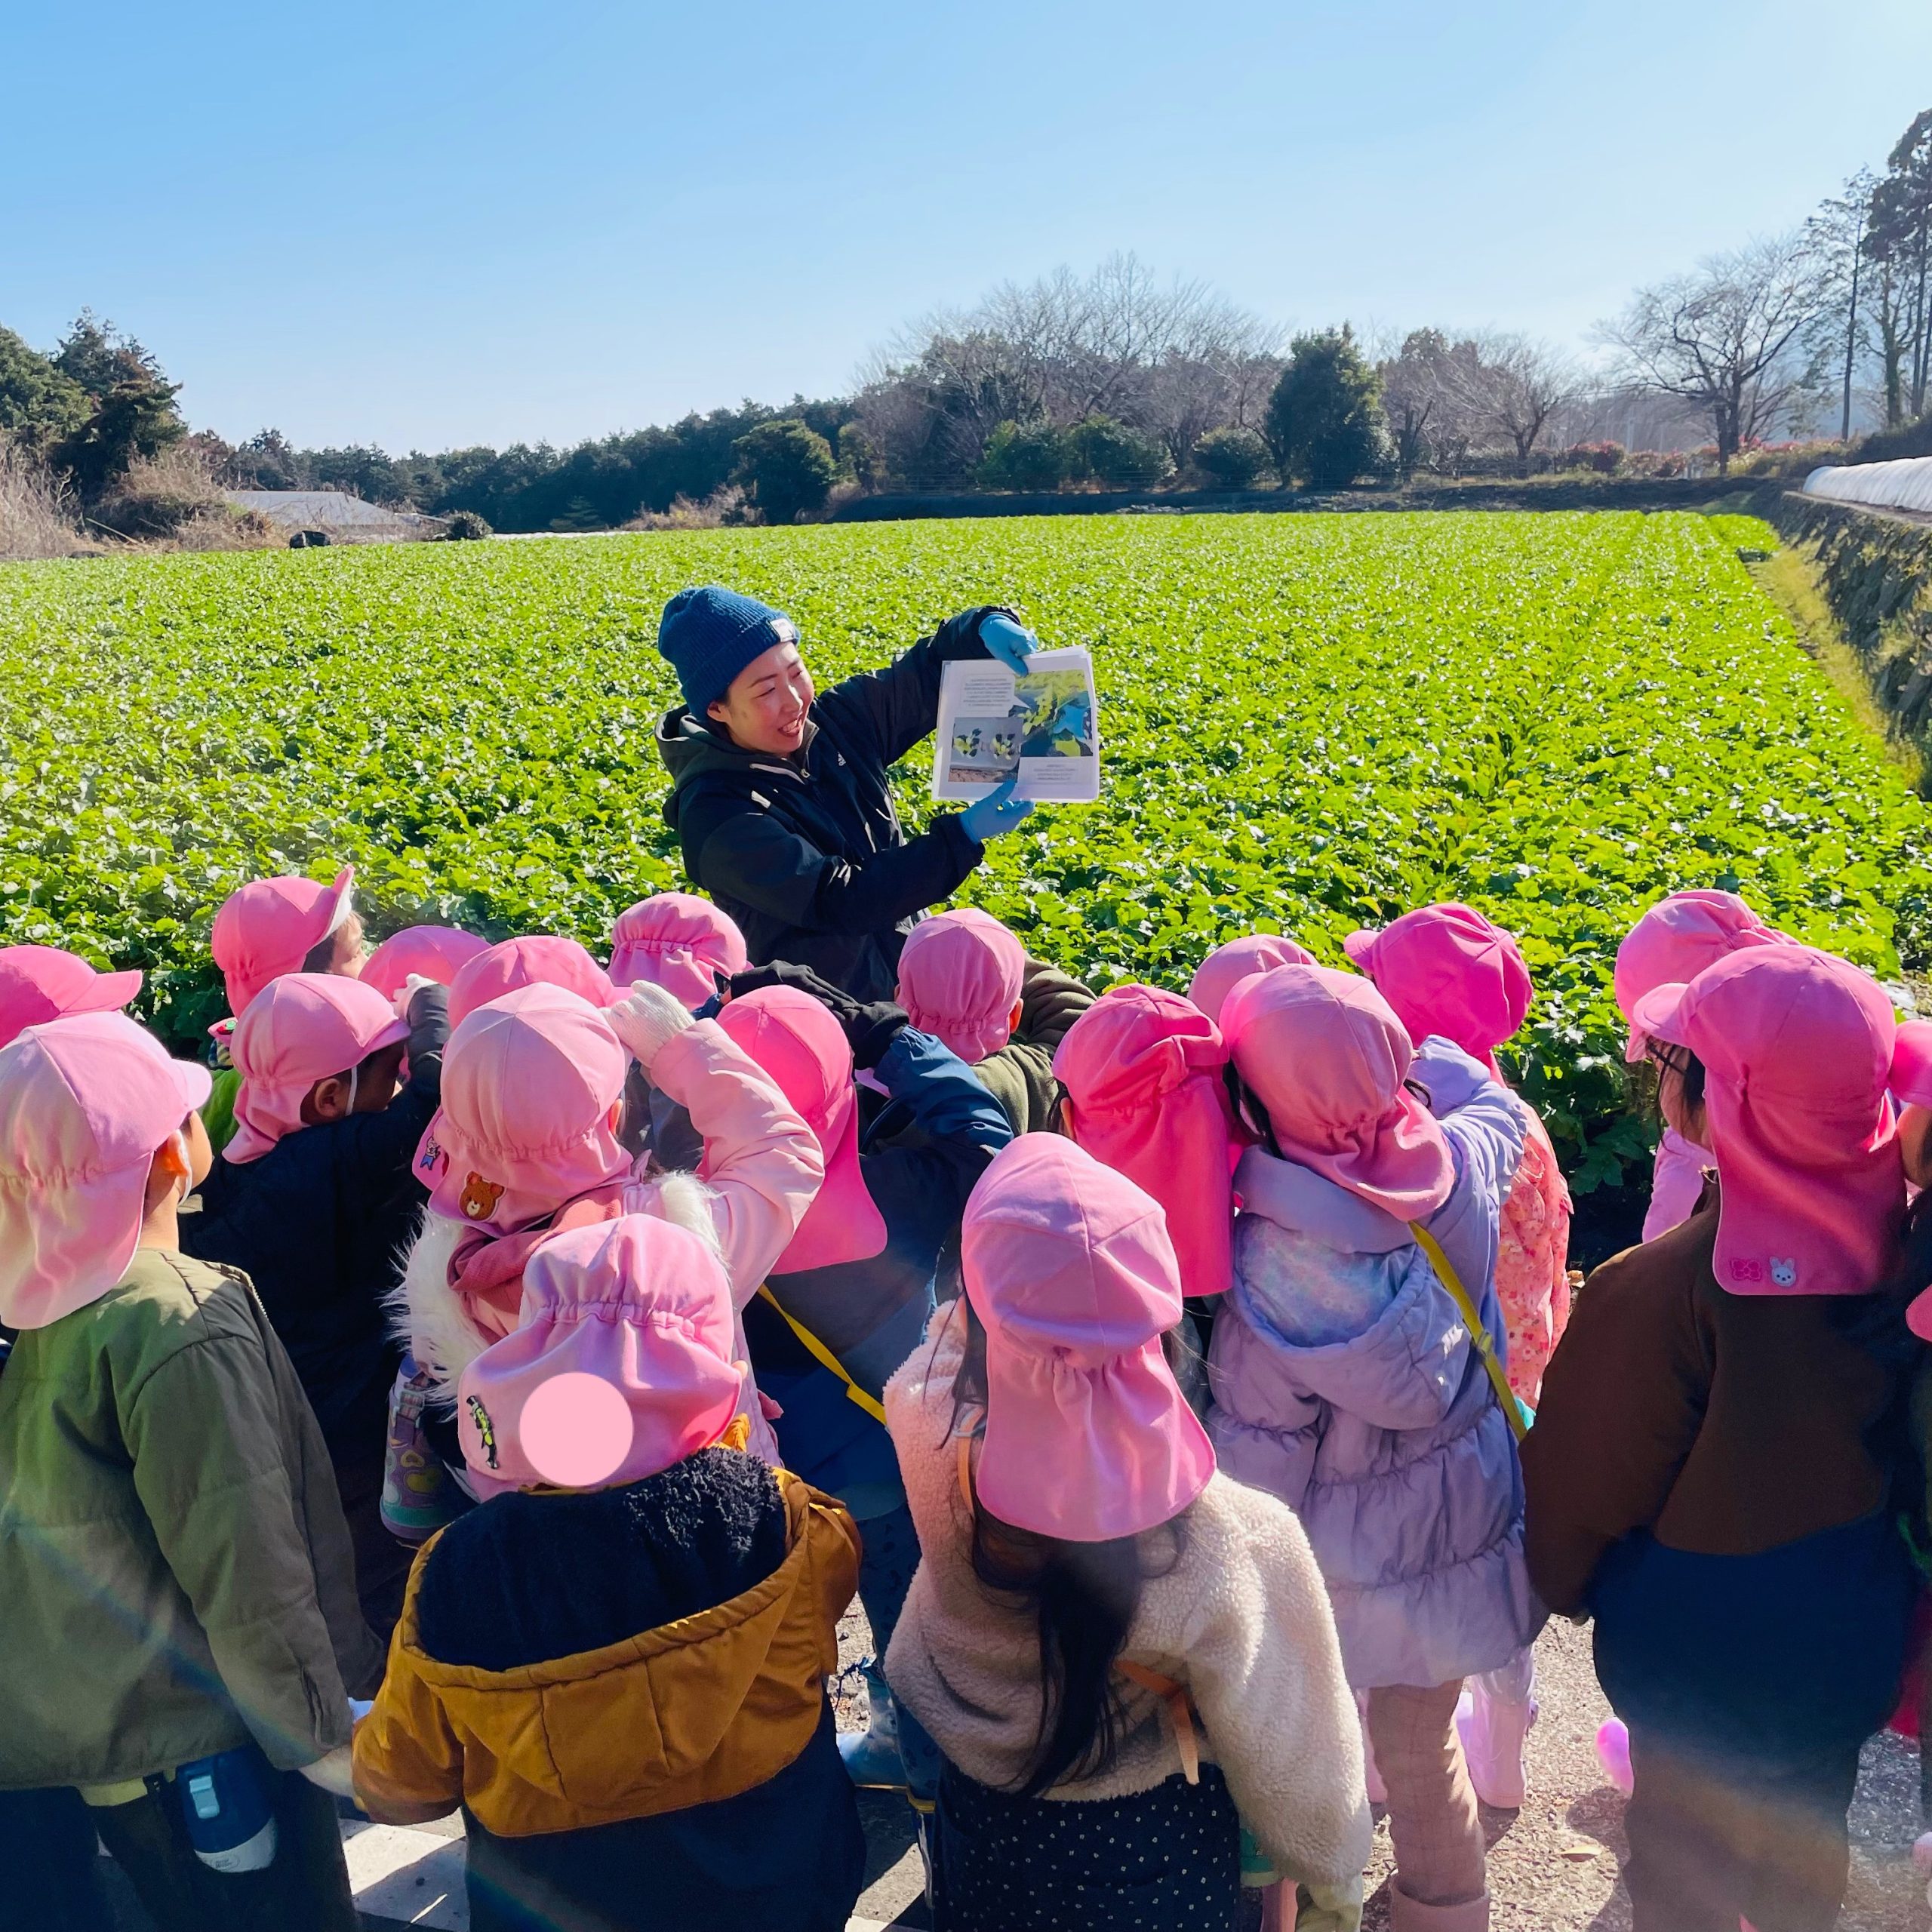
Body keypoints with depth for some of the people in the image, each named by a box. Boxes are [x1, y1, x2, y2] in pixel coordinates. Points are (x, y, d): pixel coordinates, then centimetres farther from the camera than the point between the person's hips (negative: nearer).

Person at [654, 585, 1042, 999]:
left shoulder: (833, 721, 1)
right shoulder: (715, 813, -17)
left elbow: (926, 672, 10)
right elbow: (838, 901, -22)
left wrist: (986, 627, -12)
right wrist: (963, 836, -23)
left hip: (914, 976, 6)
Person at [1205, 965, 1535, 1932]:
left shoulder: (1270, 1256, -30)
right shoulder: (1463, 1169, -18)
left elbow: (1257, 1445, -19)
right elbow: (1492, 1101, 8)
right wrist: (1380, 1038, 6)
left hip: (1334, 1564, -4)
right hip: (1457, 1535, 5)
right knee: (1423, 1752, 27)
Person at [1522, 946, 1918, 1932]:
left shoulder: (1663, 1290, -34)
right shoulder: (1895, 1231, -17)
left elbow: (1585, 1480, -17)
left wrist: (1556, 1580, 4)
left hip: (1706, 1652, -5)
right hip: (1854, 1629, 5)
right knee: (1808, 1837, 30)